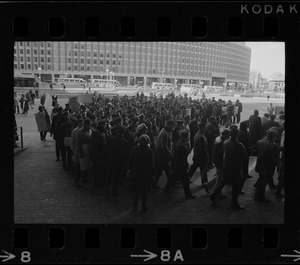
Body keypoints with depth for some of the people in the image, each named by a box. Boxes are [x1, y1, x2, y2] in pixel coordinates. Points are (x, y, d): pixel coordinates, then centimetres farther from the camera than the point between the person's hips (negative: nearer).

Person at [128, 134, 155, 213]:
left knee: (136, 191, 14)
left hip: (135, 173, 2)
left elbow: (130, 161, 0)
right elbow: (151, 164, -9)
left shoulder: (134, 149, -7)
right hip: (146, 175, -2)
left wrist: (129, 169, 13)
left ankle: (134, 207, 7)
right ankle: (144, 207, 21)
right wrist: (152, 175, -1)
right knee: (144, 192, 13)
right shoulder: (149, 151, -13)